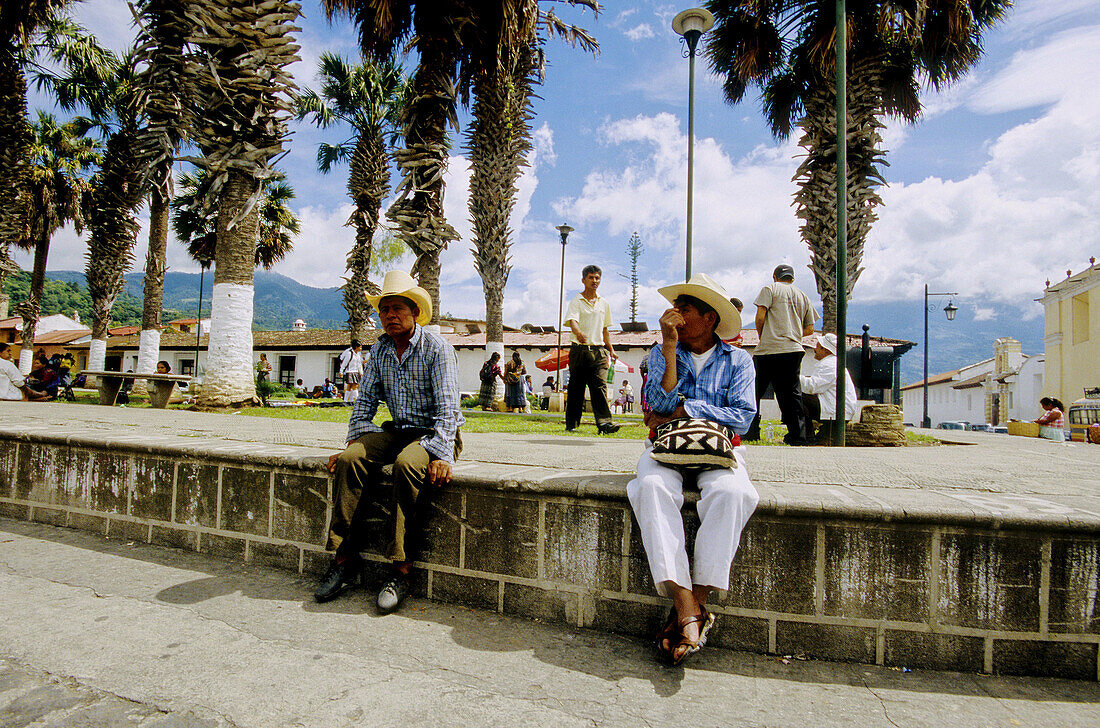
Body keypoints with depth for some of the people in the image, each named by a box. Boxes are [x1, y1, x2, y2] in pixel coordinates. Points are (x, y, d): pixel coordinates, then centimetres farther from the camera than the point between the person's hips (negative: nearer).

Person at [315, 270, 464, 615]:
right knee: (350, 459, -20)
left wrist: (442, 456, -29)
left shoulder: (437, 348, -11)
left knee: (407, 464, -35)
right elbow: (365, 400, 13)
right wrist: (355, 440, 0)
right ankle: (345, 561, -15)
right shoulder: (379, 350, 7)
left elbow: (447, 407, -19)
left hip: (436, 435, -5)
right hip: (397, 431, 6)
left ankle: (400, 572, -28)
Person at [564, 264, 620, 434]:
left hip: (599, 350, 3)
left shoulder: (604, 304, 17)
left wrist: (610, 349, 20)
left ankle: (604, 422, -18)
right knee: (576, 388, 2)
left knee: (600, 385, -11)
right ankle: (571, 424, 12)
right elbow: (572, 321, -17)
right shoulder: (576, 301, 2)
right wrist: (579, 333, -38)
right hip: (580, 349, -3)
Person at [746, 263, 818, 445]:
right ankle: (798, 435, 6)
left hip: (769, 349, -5)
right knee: (791, 393, 8)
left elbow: (760, 317, -7)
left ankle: (751, 432, 0)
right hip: (795, 350, 5)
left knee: (754, 391, 2)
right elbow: (810, 329, 16)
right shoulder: (803, 296, 19)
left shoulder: (770, 289, 5)